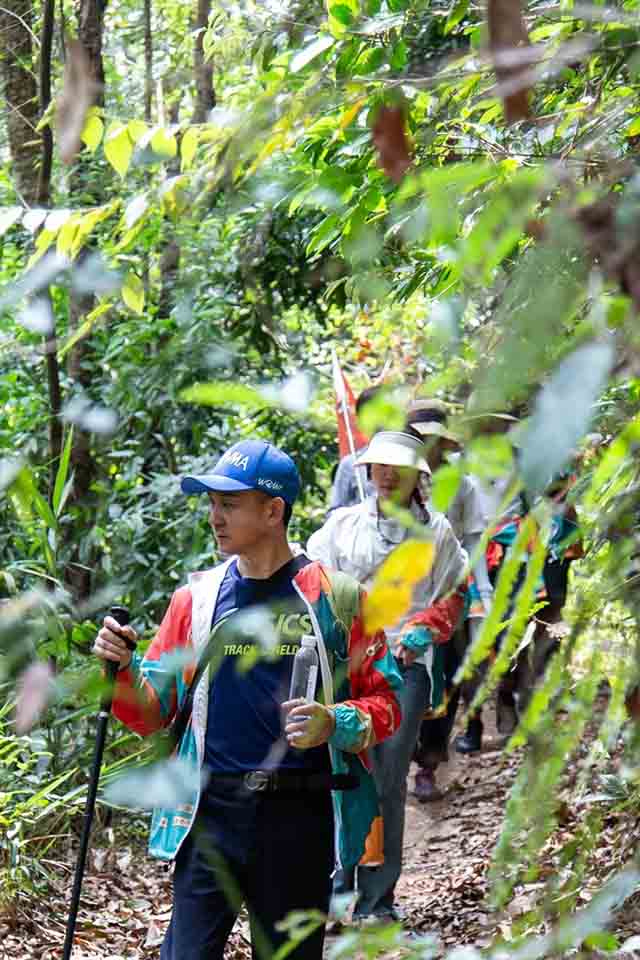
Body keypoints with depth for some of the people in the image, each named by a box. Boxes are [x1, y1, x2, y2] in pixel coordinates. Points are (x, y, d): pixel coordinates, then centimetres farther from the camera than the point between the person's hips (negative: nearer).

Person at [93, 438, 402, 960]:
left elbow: (385, 701, 2)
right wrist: (122, 667, -10)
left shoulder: (337, 597, -1)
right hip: (212, 811, 2)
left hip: (300, 814, -1)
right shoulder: (197, 597, 7)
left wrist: (336, 723, -18)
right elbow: (152, 711, 10)